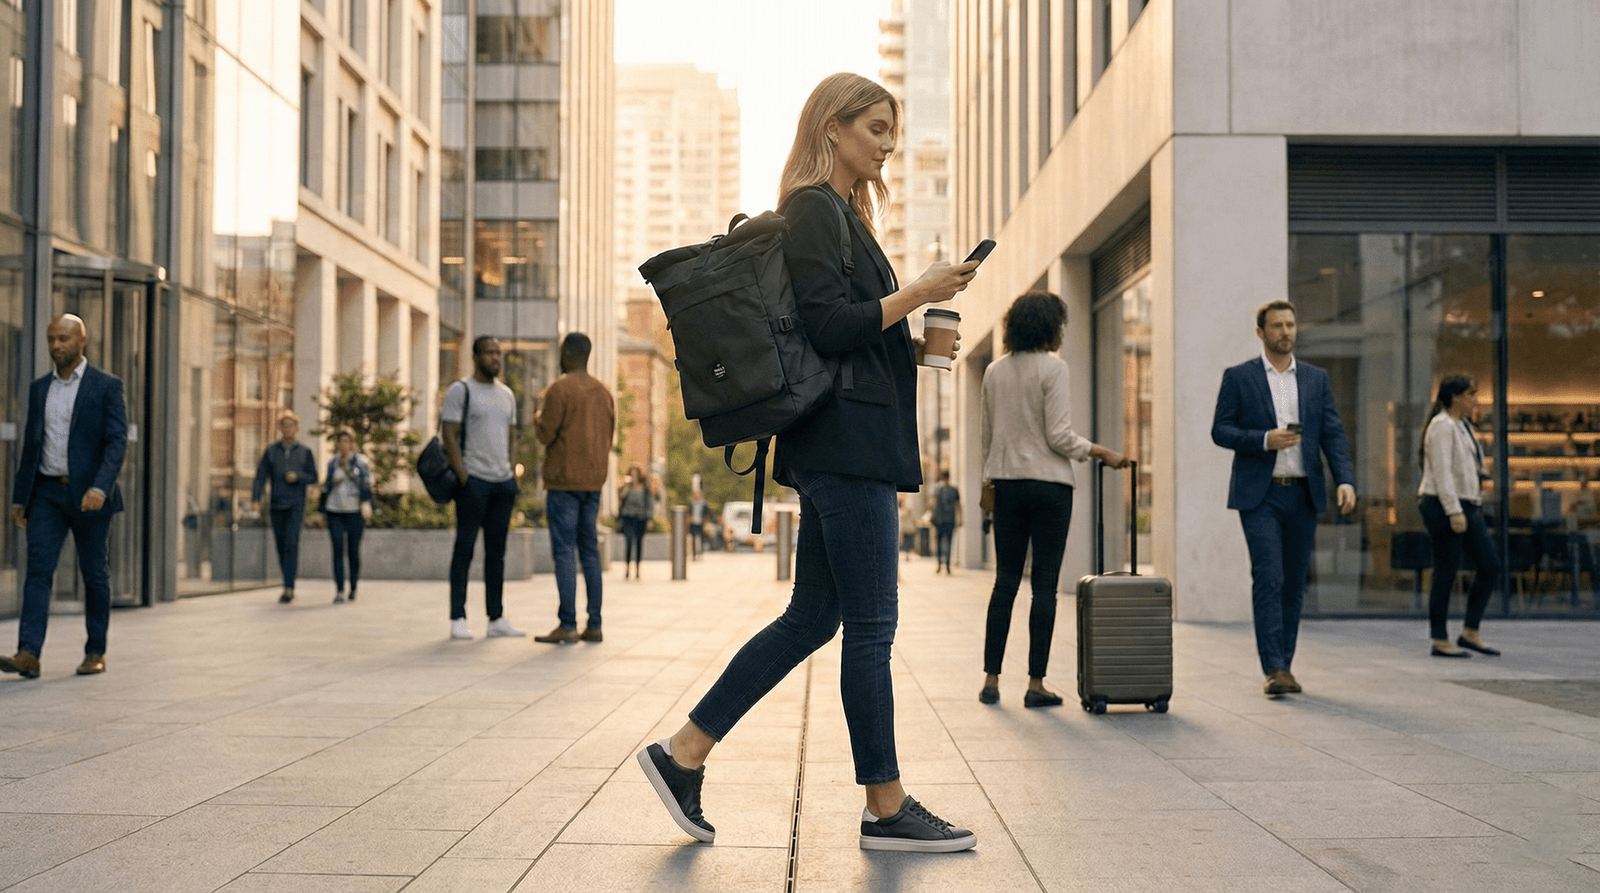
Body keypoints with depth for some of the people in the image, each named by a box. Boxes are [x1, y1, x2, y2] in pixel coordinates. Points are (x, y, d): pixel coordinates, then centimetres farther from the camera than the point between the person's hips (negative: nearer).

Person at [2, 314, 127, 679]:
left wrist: (100, 487, -25)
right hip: (46, 494, 4)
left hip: (89, 495, -4)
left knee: (94, 574, 5)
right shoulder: (39, 388, 12)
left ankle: (96, 652, 15)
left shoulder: (106, 386, -3)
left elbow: (117, 441, -11)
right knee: (38, 569, -8)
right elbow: (30, 445, 15)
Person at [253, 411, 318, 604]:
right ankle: (289, 586, 21)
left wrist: (298, 477, -13)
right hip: (277, 505, 2)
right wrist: (255, 498, -12)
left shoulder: (305, 452, 7)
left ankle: (288, 587, -19)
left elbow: (313, 477, 7)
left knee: (291, 543, -16)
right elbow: (261, 476, 1)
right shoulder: (270, 452, 8)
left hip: (296, 506, -2)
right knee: (280, 545, 7)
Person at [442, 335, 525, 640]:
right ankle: (458, 619, 0)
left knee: (497, 551, 7)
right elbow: (449, 436, -7)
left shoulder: (507, 394, 17)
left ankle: (496, 618, 11)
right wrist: (464, 478, -14)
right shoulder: (460, 391, -2)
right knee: (465, 548, -3)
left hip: (504, 481, 6)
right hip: (474, 480, -6)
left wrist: (513, 477, 9)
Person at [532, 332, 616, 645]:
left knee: (563, 551, -6)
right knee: (589, 551, 9)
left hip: (564, 479, -7)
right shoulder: (603, 392, 12)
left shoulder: (560, 388, -9)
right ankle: (594, 625, 8)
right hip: (594, 480, 7)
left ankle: (567, 625, -9)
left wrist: (538, 418, 10)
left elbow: (546, 434, -10)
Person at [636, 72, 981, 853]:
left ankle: (685, 752, 14)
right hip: (845, 440, -10)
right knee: (871, 622, -4)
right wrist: (918, 294, -14)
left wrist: (911, 343, 15)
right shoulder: (814, 210, -9)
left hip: (844, 444, 10)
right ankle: (886, 809, 6)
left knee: (814, 615, 11)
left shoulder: (837, 213, 22)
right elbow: (828, 328, -18)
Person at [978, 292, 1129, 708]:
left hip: (1007, 484, 5)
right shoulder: (1053, 367, -8)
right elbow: (1059, 435, -13)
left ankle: (991, 679, 9)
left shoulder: (994, 371, 8)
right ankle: (1036, 682, 1)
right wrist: (1100, 453, -1)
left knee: (1005, 581, 10)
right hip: (1049, 485, -5)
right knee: (1044, 584, 0)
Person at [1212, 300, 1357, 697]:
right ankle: (1274, 669, -12)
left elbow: (1333, 434, 7)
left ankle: (1284, 664, 15)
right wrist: (1264, 440, -17)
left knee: (1294, 583, 7)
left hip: (1303, 495, 4)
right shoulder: (1238, 377, 3)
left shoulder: (1316, 379, 12)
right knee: (1268, 578, -12)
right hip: (1259, 495, -4)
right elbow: (1220, 430, -1)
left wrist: (1346, 479, -8)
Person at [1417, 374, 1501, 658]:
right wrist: (1454, 512, -23)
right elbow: (1441, 472, -18)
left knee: (1490, 566, 5)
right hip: (1443, 507, -10)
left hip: (1466, 507, 10)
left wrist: (1473, 509, 20)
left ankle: (1470, 633, 10)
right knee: (1446, 573, -5)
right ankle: (1440, 642, 2)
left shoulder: (1462, 425, 19)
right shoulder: (1442, 425, -11)